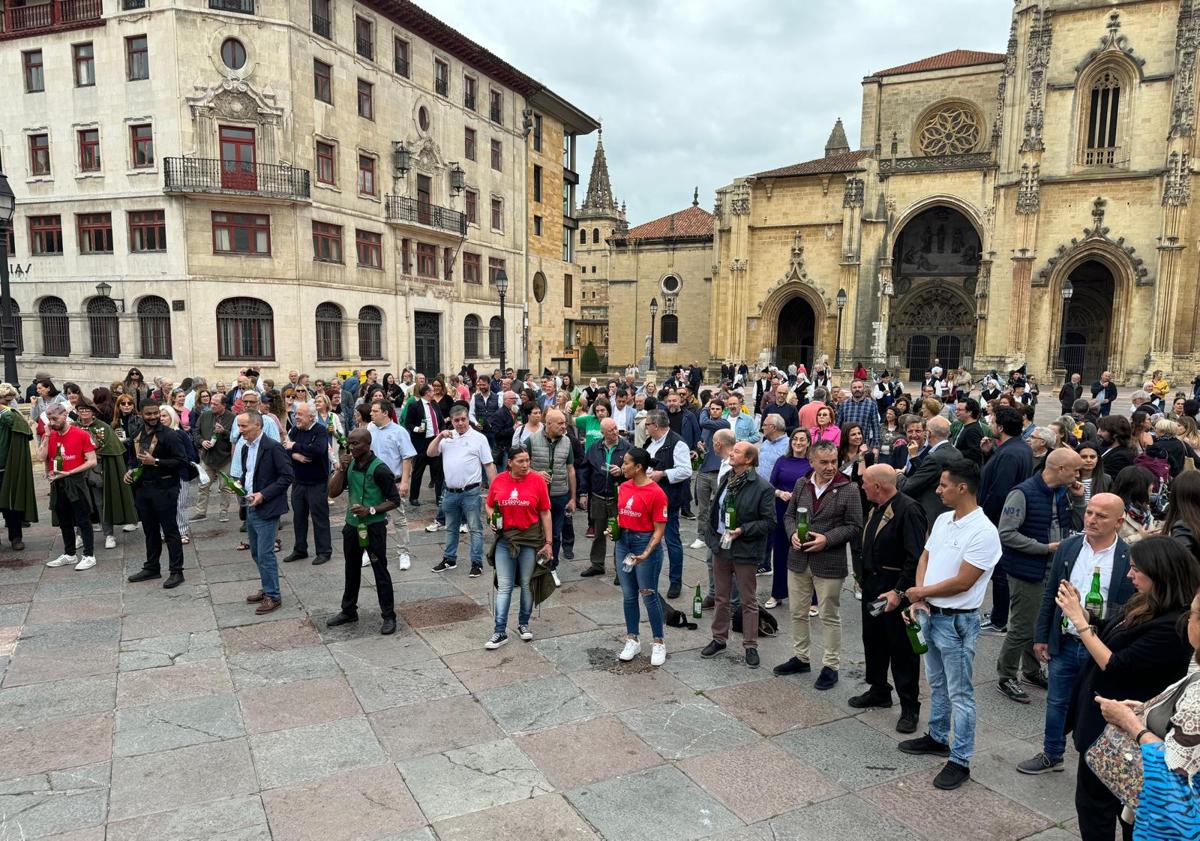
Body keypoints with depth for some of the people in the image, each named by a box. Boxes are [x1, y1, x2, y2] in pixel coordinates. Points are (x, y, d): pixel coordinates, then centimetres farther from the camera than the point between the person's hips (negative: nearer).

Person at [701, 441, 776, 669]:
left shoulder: (763, 487, -16)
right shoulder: (726, 479, 5)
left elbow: (769, 522, -15)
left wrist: (743, 530, -23)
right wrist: (711, 533, 11)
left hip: (745, 550, -6)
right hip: (720, 545, 6)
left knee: (748, 601, 7)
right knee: (721, 597, 17)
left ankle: (750, 646, 19)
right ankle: (719, 639, 31)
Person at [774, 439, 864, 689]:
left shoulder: (848, 490, -10)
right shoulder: (801, 485, 3)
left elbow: (855, 527, -8)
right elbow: (789, 514, 12)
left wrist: (827, 539, -19)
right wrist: (793, 533, -8)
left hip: (829, 563, -5)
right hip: (798, 559, 5)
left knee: (830, 616, 7)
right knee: (798, 612, 16)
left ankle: (831, 666, 22)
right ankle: (800, 658, 33)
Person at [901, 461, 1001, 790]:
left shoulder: (983, 532, -21)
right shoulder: (943, 520, 5)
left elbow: (962, 582, -22)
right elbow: (925, 558, 10)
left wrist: (919, 592, -10)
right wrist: (919, 600, -4)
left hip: (957, 621, -8)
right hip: (929, 614, 8)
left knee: (959, 693, 4)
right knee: (936, 684, 22)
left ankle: (960, 760, 14)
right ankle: (937, 738, 38)